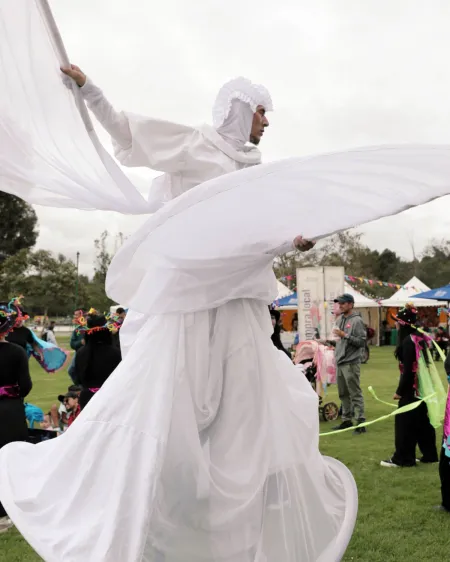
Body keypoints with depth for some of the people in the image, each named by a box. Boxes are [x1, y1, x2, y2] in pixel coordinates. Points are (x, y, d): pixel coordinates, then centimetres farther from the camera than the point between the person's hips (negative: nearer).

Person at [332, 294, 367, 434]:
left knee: (355, 393, -7)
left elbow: (362, 341, -15)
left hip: (351, 363, -8)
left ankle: (361, 422, -4)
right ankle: (346, 420, 23)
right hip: (340, 362, 8)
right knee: (343, 394, 14)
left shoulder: (357, 320, -9)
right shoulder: (339, 319, 14)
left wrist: (345, 335, -20)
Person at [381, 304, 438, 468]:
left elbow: (408, 370, -20)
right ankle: (430, 454, 22)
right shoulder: (419, 338, 10)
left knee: (405, 421, -2)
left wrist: (400, 391, -13)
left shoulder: (408, 341, -18)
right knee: (422, 421, 15)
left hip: (411, 388, -9)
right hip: (421, 387, 9)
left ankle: (402, 458, 4)